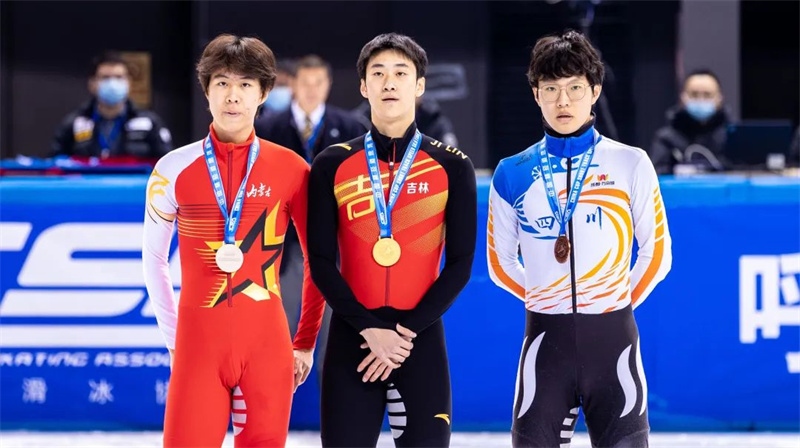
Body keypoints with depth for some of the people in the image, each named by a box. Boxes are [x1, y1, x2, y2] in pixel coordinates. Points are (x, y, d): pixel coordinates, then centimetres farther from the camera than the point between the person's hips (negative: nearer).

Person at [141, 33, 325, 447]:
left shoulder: (291, 169, 1)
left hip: (267, 344, 0)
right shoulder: (175, 169, 1)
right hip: (198, 341, 0)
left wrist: (306, 342, 8)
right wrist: (173, 339, 8)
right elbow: (153, 259, 11)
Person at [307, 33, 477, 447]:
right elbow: (321, 262, 0)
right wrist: (369, 328, -12)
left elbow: (460, 264, 0)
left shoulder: (452, 166, 4)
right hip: (350, 337, 0)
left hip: (421, 338, 0)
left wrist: (408, 329, -10)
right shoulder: (332, 165, 4)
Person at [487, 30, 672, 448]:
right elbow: (500, 264, 12)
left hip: (612, 337, -1)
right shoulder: (512, 174, 3)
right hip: (546, 338, 1)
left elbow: (656, 253, 6)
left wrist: (621, 302, 11)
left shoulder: (631, 164, 0)